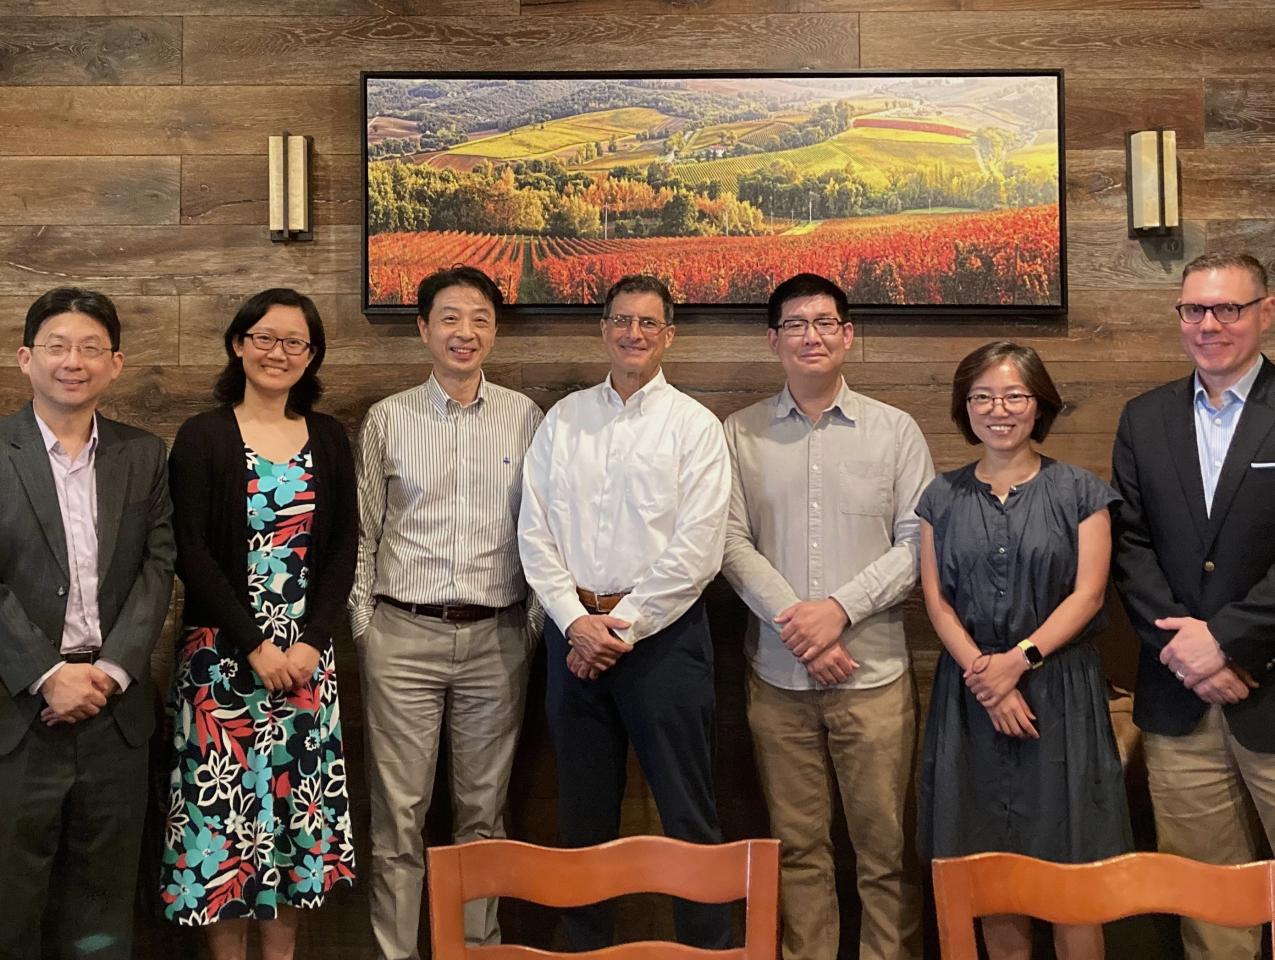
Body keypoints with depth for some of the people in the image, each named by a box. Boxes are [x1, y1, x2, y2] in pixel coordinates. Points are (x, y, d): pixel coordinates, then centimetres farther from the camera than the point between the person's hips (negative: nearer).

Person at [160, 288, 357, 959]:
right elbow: (191, 553, -6)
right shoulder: (202, 437, -1)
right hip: (220, 652, -2)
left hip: (306, 652, 3)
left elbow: (344, 547, 4)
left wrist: (311, 641, -6)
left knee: (297, 803, 8)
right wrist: (255, 645, -12)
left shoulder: (328, 439, 7)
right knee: (223, 803, 1)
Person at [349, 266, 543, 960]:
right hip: (403, 635, 0)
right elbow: (362, 533, 8)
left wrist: (534, 620, 4)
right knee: (398, 811, 5)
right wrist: (362, 625, 4)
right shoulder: (387, 419, 4)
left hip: (498, 638, 1)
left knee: (484, 807, 11)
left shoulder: (524, 416, 5)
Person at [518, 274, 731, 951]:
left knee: (687, 814, 2)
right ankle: (586, 945, 29)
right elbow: (534, 531, 4)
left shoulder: (694, 425, -1)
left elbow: (696, 550, -9)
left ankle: (706, 945, 17)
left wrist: (623, 626, -11)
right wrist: (574, 620, -6)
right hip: (573, 628, 4)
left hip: (661, 633, -3)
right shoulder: (563, 419, 9)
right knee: (582, 813, 14)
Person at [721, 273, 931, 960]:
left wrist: (840, 608, -12)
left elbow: (919, 541, -1)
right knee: (797, 846, 12)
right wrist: (793, 619, -11)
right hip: (777, 673, 1)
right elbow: (731, 541, 0)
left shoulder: (894, 430, 3)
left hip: (874, 672, -1)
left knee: (885, 845, 6)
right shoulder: (740, 434, 5)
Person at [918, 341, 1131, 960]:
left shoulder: (1080, 493, 3)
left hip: (1061, 692, -1)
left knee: (1069, 872, 1)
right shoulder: (942, 498, 7)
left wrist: (1018, 660, -15)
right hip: (970, 694, 2)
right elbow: (936, 599, 2)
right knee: (989, 871, 7)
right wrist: (983, 676, -11)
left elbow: (1087, 594, -4)